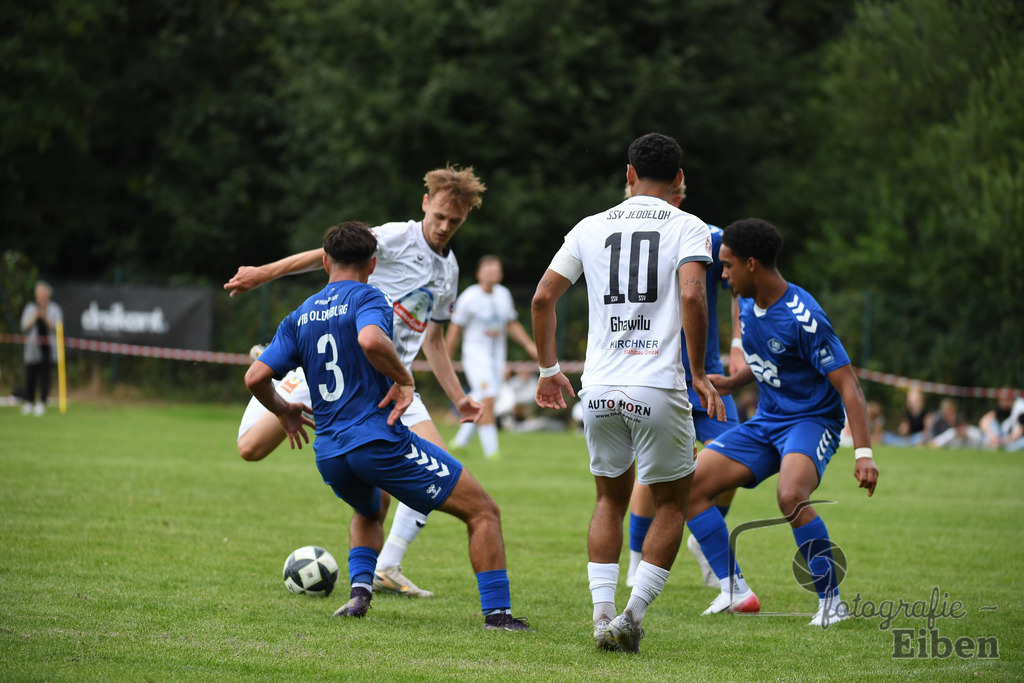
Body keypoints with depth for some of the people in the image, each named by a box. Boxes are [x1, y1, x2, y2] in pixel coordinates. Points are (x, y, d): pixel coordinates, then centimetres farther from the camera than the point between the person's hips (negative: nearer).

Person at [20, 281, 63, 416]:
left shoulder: (54, 309, 6)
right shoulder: (30, 308, 9)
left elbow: (56, 328, -2)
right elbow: (25, 327, 3)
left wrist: (45, 318, -14)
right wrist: (35, 317, -12)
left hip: (48, 348, -1)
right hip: (33, 348, 1)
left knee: (45, 375, -5)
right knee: (30, 375, -3)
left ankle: (41, 403, -2)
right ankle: (28, 403, 6)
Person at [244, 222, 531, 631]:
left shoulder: (299, 317, 14)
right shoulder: (368, 299, -3)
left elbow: (256, 377, 8)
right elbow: (370, 339, -26)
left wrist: (283, 411, 25)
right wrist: (404, 379, -13)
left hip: (329, 455, 6)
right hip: (379, 440, -6)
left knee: (370, 510, 38)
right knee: (482, 511, 1)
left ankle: (360, 590, 16)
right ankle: (496, 613, -7)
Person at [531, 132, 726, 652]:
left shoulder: (591, 228, 11)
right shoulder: (688, 229, 1)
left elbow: (543, 298, 10)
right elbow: (692, 297, -15)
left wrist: (548, 368, 21)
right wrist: (699, 375, -7)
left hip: (598, 392, 3)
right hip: (658, 390, -3)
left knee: (610, 500, 20)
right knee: (671, 503, 14)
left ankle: (602, 616, 8)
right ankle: (633, 615, 3)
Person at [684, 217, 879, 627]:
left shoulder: (803, 319, -22)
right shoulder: (748, 304, 4)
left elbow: (847, 385, -23)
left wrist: (863, 452, -31)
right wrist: (732, 383, 7)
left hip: (813, 420, -8)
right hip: (766, 422, 9)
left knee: (791, 497, -37)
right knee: (689, 487, -5)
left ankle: (831, 601, -22)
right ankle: (735, 592, 0)